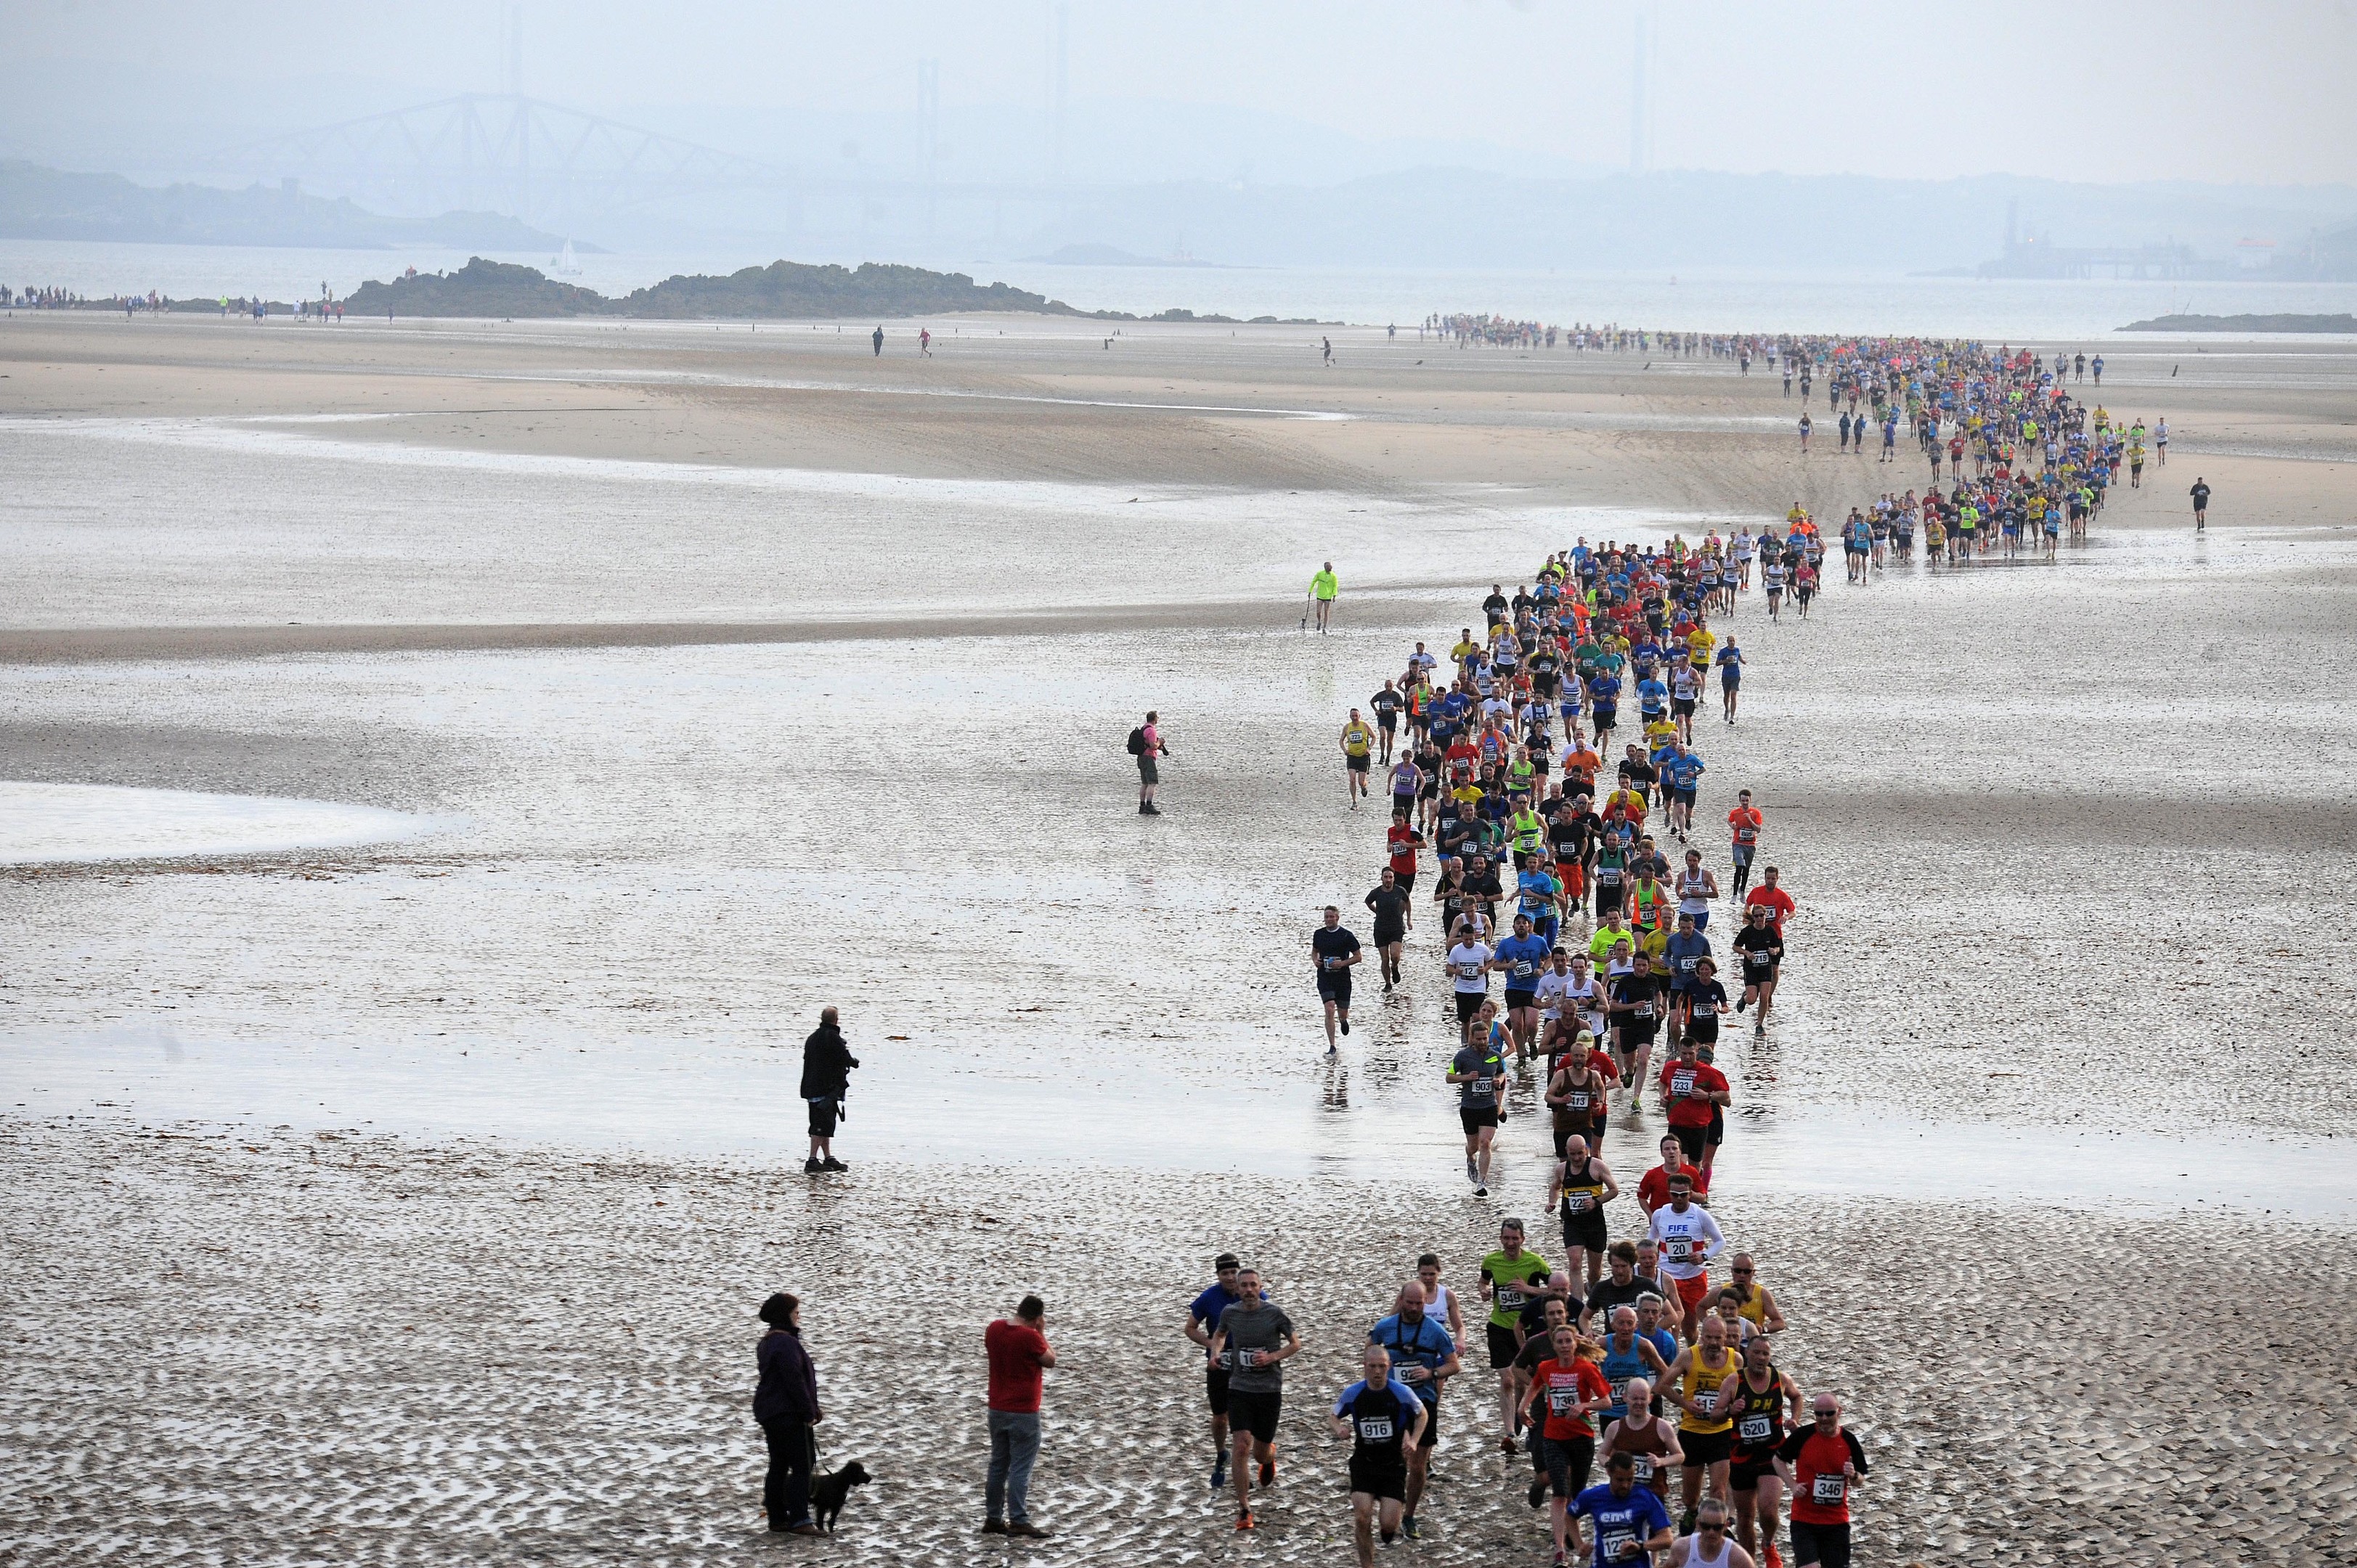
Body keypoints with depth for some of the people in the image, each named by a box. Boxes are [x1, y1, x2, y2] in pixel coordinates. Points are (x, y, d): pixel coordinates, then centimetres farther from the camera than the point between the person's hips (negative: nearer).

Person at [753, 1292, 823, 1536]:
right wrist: (808, 1412, -14)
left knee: (778, 1466, 13)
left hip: (769, 1413, 10)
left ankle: (777, 1519, 15)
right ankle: (799, 1520, -12)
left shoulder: (768, 1343, 16)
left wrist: (811, 1408, 21)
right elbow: (795, 1380, -21)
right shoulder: (787, 1344, -18)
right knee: (802, 1465, -8)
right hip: (789, 1415, -10)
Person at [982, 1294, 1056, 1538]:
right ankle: (1018, 1521, -4)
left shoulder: (994, 1328, 0)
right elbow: (1050, 1361, -7)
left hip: (997, 1410, 7)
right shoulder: (1030, 1338, -19)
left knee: (998, 1465, 14)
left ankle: (993, 1519, 17)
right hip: (1023, 1414, -7)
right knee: (1021, 1468, -3)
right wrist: (1041, 1332, -1)